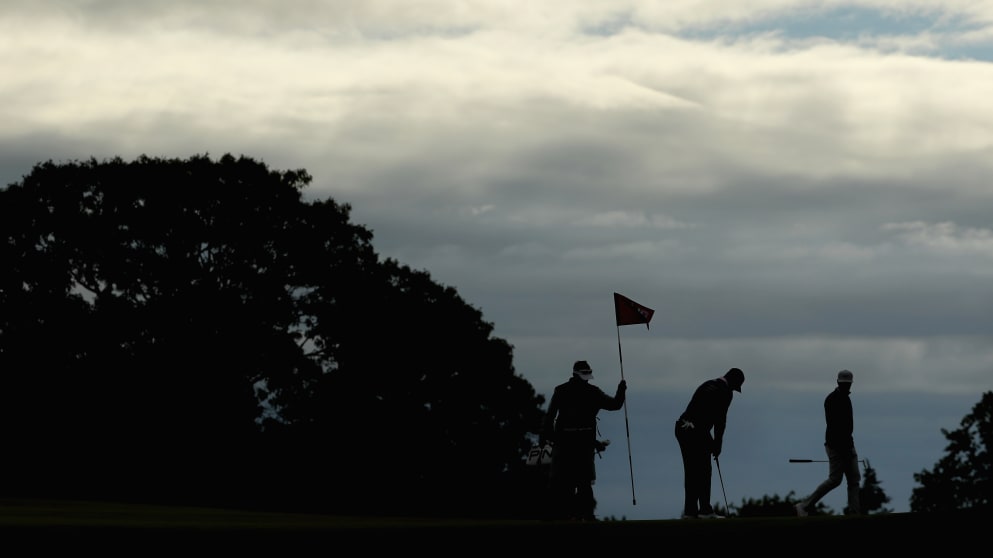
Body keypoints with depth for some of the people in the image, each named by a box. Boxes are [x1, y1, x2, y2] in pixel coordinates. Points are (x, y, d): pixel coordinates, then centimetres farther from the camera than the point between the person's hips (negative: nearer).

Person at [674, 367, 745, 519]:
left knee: (691, 471, 12)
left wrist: (712, 442, 21)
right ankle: (705, 509, -4)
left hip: (681, 427, 8)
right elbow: (721, 418, -5)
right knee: (704, 471, -2)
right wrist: (717, 444, 5)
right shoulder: (725, 391, -2)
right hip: (697, 431, -8)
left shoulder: (707, 385, 24)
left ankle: (690, 510, 10)